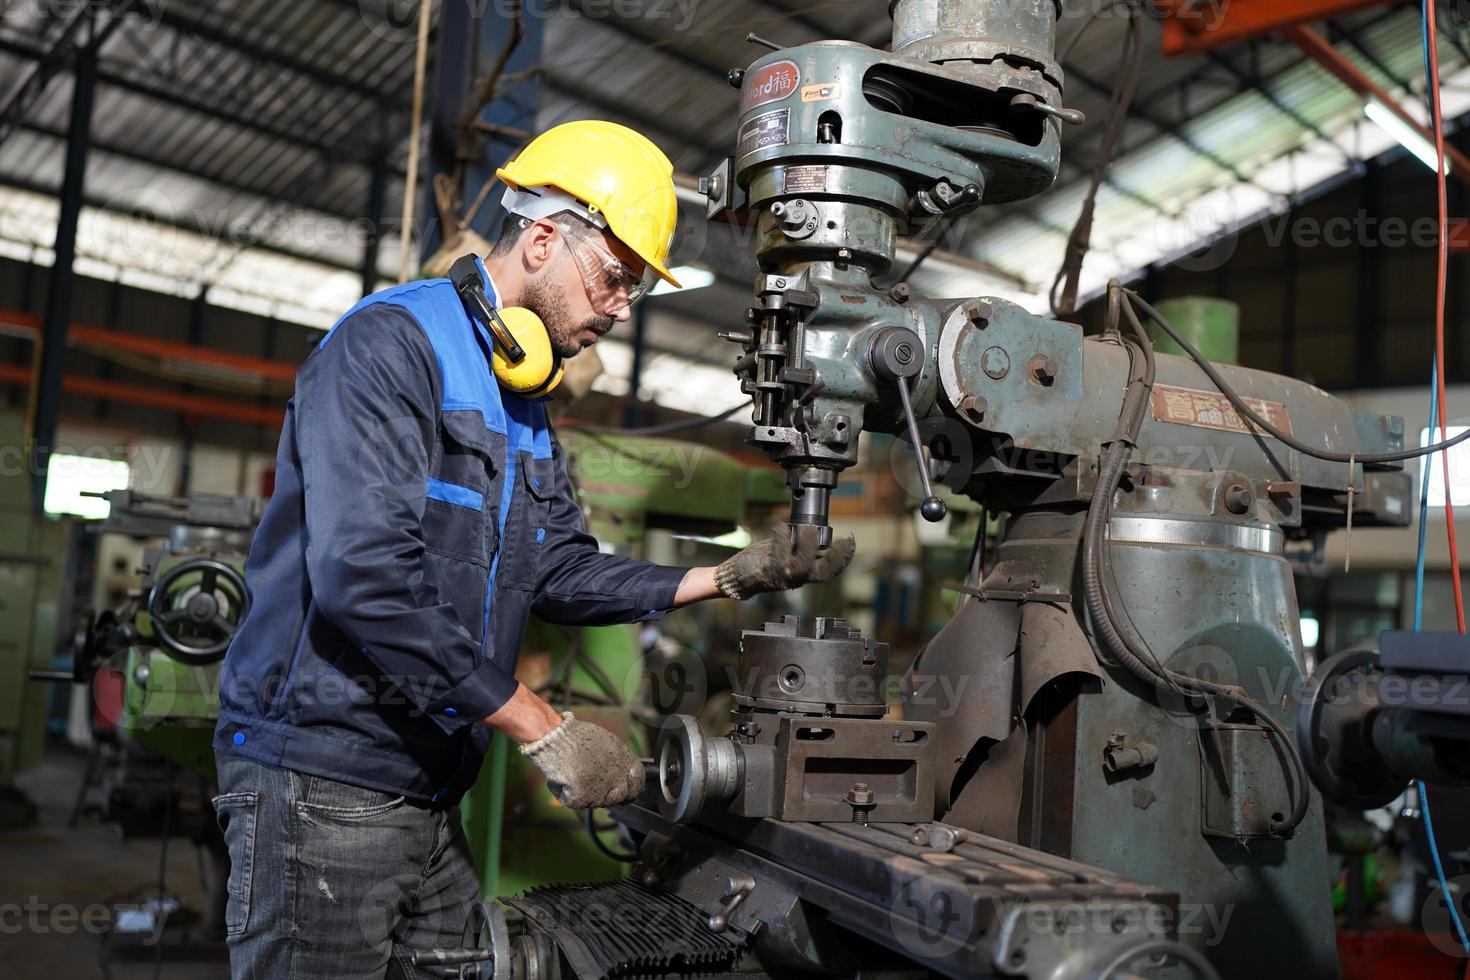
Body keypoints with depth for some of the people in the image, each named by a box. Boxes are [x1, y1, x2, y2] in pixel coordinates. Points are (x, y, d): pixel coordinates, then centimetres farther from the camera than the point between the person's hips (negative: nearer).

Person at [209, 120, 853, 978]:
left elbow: (561, 574, 14)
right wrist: (545, 729, -22)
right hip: (324, 782, -8)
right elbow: (365, 576, -25)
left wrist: (728, 580, 3)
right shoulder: (392, 341, -13)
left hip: (430, 799, 9)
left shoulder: (526, 408, 17)